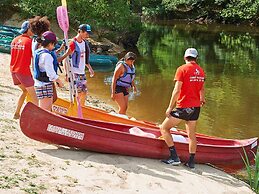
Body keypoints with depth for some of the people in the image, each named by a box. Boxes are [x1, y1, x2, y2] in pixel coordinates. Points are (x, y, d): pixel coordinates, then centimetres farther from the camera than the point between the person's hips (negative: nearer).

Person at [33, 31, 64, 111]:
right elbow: (51, 73, -20)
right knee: (44, 109, -4)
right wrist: (59, 82, -8)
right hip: (45, 85, -10)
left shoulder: (38, 52, 10)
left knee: (49, 107, 19)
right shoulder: (47, 55, -20)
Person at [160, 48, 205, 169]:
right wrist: (202, 99, 38)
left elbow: (177, 90, -17)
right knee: (191, 134, 16)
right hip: (195, 107, 7)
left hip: (183, 107, -7)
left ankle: (174, 157, -1)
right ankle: (191, 161, 19)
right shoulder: (201, 71, 7)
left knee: (164, 128, 4)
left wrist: (170, 107, -11)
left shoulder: (182, 69, -11)